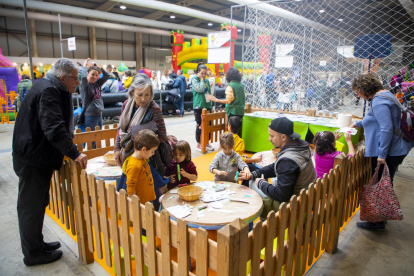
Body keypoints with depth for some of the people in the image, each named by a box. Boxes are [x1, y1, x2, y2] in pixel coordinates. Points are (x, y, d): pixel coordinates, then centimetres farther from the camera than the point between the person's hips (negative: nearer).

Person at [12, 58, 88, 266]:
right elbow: (53, 128, -30)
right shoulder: (48, 91, -20)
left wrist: (68, 138, 29)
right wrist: (74, 153, -30)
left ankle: (36, 244, 35)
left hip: (37, 155, 10)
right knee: (31, 206, 3)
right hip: (33, 159, -10)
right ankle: (33, 254, 18)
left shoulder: (49, 88, 13)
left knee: (37, 203, 20)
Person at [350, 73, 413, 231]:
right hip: (395, 150, 11)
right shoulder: (385, 95, 14)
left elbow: (387, 128, -27)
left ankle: (377, 222, 14)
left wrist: (382, 154, -26)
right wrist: (359, 123, 40)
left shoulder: (379, 102, -20)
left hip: (388, 152, -11)